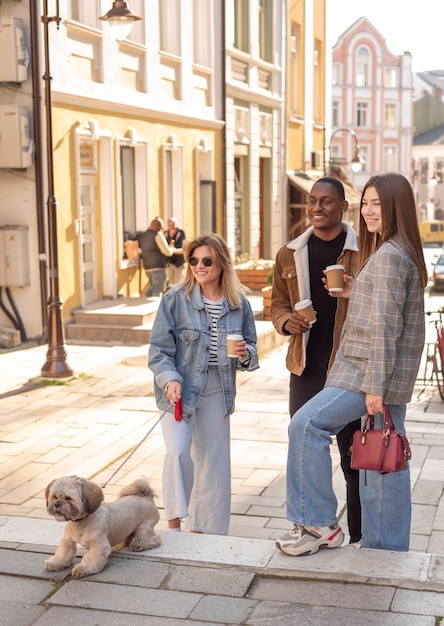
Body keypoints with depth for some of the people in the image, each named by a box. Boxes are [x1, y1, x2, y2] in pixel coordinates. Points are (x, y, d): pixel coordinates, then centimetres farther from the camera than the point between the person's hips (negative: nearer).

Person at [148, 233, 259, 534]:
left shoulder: (239, 304, 1)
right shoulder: (175, 300, -7)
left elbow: (250, 349, 11)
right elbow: (159, 351, -6)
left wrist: (245, 354, -12)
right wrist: (170, 380, -22)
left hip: (216, 392, 3)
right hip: (180, 390, -3)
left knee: (213, 463, 9)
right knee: (178, 452, -23)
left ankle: (202, 530, 25)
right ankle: (175, 521, -5)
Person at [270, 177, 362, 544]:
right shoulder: (290, 255, 7)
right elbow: (278, 304, 13)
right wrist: (287, 320, -6)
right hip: (306, 371, 4)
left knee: (354, 459, 7)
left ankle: (359, 539, 21)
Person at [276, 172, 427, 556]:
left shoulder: (388, 256, -14)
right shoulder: (405, 253, 17)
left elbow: (385, 326, -19)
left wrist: (375, 386, -20)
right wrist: (355, 293, 9)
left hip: (370, 371, -10)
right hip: (393, 379, 10)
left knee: (307, 425, -12)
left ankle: (318, 524, -6)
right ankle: (387, 549, 20)